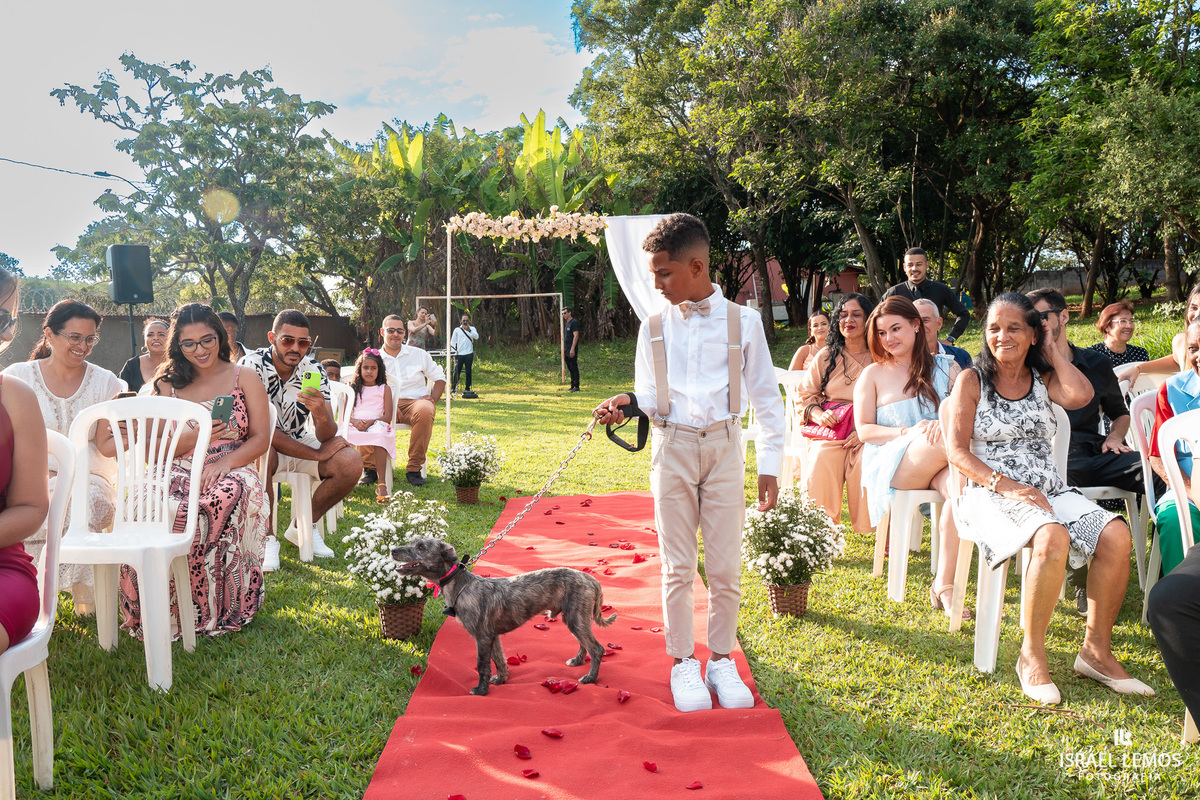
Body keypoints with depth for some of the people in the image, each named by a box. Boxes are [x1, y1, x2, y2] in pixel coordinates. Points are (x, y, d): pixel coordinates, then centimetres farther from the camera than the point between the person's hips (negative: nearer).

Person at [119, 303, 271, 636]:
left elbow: (261, 439, 4)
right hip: (180, 471, 2)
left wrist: (224, 463, -15)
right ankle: (161, 610, -20)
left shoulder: (244, 378, 12)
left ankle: (216, 611, -23)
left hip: (232, 469, -2)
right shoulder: (168, 386, 19)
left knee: (223, 501, -38)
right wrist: (194, 436, -8)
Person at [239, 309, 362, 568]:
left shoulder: (312, 369, -10)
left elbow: (325, 437, -14)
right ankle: (267, 537, -15)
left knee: (352, 463, -17)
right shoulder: (252, 365, -21)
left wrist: (322, 416, -39)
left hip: (298, 442, 4)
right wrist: (318, 454, -22)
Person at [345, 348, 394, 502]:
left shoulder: (384, 389, 15)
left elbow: (388, 415, 5)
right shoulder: (353, 388, 21)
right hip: (356, 425, 2)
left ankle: (381, 484, -43)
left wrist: (371, 422, -13)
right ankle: (370, 467, -26)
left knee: (379, 434, -39)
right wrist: (354, 421, -11)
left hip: (377, 424, -2)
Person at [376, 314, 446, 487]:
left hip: (415, 401, 0)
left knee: (424, 411, -39)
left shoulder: (419, 354, 19)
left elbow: (439, 377, 22)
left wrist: (433, 397, 0)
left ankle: (414, 469, -32)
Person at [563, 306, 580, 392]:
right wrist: (564, 350, 19)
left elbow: (576, 336, -16)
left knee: (574, 368, -8)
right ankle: (572, 386, 14)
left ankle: (576, 386, -6)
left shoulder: (574, 322, -9)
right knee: (570, 368, 10)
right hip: (566, 349, 9)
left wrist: (572, 349, -21)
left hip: (572, 350, -9)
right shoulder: (566, 323, 19)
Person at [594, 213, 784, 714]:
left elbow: (766, 398, 4)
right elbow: (649, 396, 9)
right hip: (673, 447, 1)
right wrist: (626, 402, -14)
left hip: (724, 447, -1)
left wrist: (769, 465, 1)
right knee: (677, 567, 5)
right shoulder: (654, 327, 4)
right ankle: (683, 662, 21)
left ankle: (721, 659, 23)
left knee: (724, 565, 4)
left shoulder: (743, 321, 0)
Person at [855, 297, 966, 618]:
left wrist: (946, 423, -17)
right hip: (891, 464, -2)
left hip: (939, 461, 2)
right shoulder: (872, 375, 12)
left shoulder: (945, 368, 15)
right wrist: (909, 432, -13)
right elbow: (864, 430, 3)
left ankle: (944, 584, -27)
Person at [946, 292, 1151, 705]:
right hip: (991, 493, -4)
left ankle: (1096, 650, -7)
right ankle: (1031, 655, -18)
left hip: (1050, 490, 5)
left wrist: (1052, 350, 5)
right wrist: (1006, 485, -18)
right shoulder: (971, 380, 5)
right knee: (1052, 538, -34)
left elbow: (1080, 396, -9)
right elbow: (957, 448, -5)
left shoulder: (1042, 377, 15)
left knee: (1116, 535, -22)